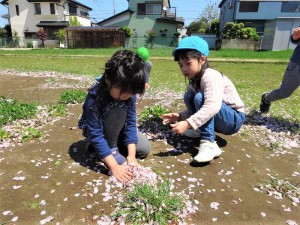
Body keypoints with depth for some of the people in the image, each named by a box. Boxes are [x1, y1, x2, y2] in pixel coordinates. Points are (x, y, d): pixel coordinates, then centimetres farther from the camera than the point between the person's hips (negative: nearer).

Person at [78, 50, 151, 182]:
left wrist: (131, 155, -27)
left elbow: (130, 122, -20)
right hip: (93, 130, -4)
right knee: (118, 110, -34)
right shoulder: (94, 96, -37)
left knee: (144, 149, -7)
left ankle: (112, 143, 10)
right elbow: (96, 134, -37)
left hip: (116, 129, 5)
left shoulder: (129, 92, -23)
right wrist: (114, 166, -40)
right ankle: (111, 149, -13)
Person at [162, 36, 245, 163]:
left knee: (200, 98, -30)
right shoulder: (194, 80, 2)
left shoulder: (210, 76, -25)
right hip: (218, 119, 8)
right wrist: (179, 116, -12)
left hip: (234, 119, -8)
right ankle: (200, 129, 10)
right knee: (189, 96, -4)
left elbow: (213, 106, -41)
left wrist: (187, 123, -45)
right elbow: (197, 108, 4)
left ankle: (209, 144, -32)